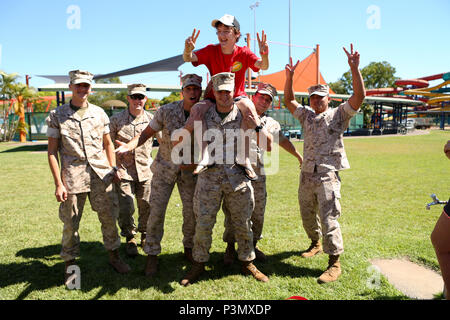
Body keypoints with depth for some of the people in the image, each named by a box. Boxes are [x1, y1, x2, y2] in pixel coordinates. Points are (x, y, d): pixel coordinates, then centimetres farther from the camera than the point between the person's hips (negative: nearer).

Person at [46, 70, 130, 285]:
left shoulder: (99, 113, 10)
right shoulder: (56, 116, 3)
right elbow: (52, 152, 1)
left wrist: (113, 168, 10)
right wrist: (58, 183, -5)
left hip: (100, 174, 2)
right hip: (72, 176, -2)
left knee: (109, 217, 7)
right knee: (71, 223, 6)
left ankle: (114, 256, 26)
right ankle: (70, 264, 26)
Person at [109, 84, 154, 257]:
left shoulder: (151, 119, 2)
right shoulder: (116, 119, -1)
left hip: (146, 171, 1)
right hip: (123, 171, -1)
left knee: (147, 206, 7)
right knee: (125, 208, -1)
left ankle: (145, 236, 32)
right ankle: (130, 238, 23)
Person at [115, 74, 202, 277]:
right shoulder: (166, 111, -13)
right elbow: (147, 133, -4)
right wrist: (129, 146, -20)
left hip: (190, 170, 1)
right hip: (165, 167, -1)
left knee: (192, 212, 4)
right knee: (156, 211, -2)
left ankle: (189, 249, 29)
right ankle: (152, 255, 15)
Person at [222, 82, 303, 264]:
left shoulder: (271, 124, 15)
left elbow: (283, 141, 29)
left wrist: (299, 157, 35)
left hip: (257, 174, 4)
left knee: (258, 213, 8)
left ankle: (252, 245, 27)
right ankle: (230, 246, 19)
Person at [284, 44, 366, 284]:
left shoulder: (339, 114, 3)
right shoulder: (306, 115, 17)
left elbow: (359, 96, -10)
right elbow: (289, 101, 13)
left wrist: (354, 68, -17)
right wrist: (289, 77, 2)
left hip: (328, 174, -6)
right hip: (307, 174, 6)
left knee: (328, 218, -10)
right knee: (307, 215, 16)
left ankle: (334, 263, 0)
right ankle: (315, 243, 41)